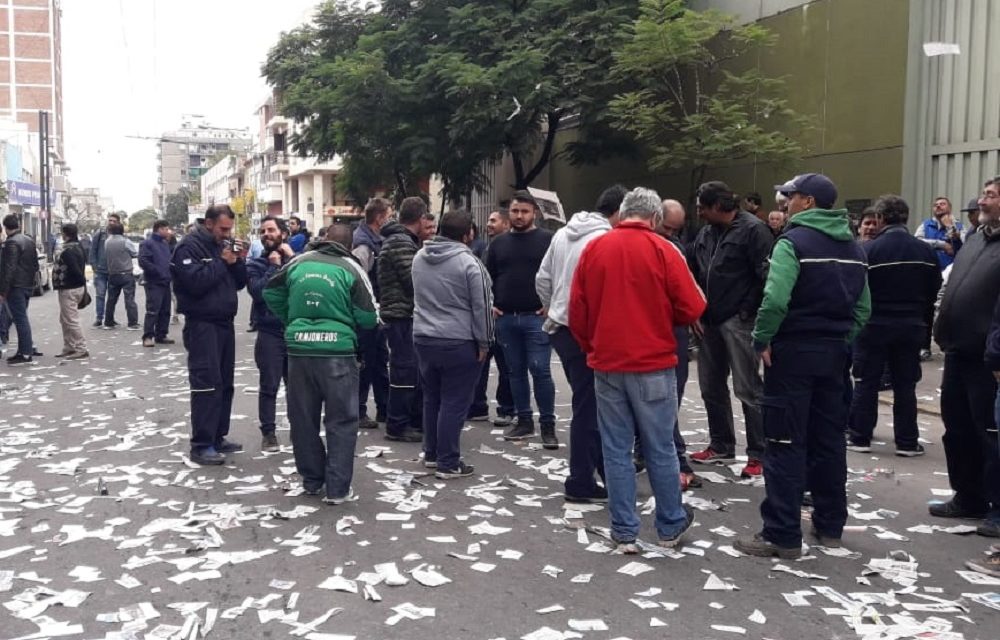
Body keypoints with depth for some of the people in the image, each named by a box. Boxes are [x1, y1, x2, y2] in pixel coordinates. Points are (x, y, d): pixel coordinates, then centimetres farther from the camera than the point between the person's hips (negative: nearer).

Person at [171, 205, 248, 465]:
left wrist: (239, 262, -3)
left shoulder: (223, 245, 14)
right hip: (202, 324, -8)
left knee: (224, 383, 11)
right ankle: (201, 446, -7)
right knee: (207, 384, -11)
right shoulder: (189, 247, -10)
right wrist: (222, 262, -18)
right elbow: (195, 282, -23)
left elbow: (239, 283, 13)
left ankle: (218, 437, 20)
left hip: (224, 322, 8)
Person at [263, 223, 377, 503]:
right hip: (337, 350, -3)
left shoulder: (299, 262, 6)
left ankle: (312, 480, 26)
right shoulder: (350, 268, -4)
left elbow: (271, 292, 15)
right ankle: (337, 488, 5)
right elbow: (368, 316, -6)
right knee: (341, 420, 5)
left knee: (303, 418, 15)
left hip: (299, 347, 4)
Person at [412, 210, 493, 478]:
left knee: (431, 398, 18)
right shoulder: (469, 262, -15)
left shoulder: (419, 257, 6)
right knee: (454, 403, 0)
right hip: (459, 343, -7)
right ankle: (448, 463, 5)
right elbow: (482, 307, -11)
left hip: (423, 338, 7)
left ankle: (431, 453, 28)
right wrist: (483, 343, -4)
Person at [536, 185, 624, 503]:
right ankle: (580, 483, 10)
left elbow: (542, 279, 13)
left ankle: (607, 469, 28)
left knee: (590, 403, 18)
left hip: (559, 328, 9)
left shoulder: (563, 233, 10)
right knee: (588, 407, 1)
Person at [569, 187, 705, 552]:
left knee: (616, 451, 8)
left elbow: (577, 312, 3)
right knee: (660, 450, 9)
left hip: (607, 366, 2)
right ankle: (670, 527, 23)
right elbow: (692, 309, -8)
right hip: (653, 365, -2)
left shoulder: (593, 249, 1)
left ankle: (624, 533, 13)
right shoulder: (663, 250, -7)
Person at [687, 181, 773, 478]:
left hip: (739, 322, -8)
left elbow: (767, 276, -16)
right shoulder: (705, 234, 12)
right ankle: (721, 445, 29)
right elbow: (692, 275, 19)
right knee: (711, 387, 15)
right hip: (708, 323, 8)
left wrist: (749, 313, -15)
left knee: (748, 389, -4)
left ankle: (759, 454, 4)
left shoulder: (753, 230, -11)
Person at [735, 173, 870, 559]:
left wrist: (762, 340, -14)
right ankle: (830, 525, 24)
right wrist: (843, 338, 15)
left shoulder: (794, 242, -13)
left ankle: (783, 535, -1)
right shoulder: (852, 247, 12)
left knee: (786, 444, -4)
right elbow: (863, 307, 12)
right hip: (834, 353, 8)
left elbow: (775, 299, -26)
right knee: (829, 440, 14)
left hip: (794, 351, -7)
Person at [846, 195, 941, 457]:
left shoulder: (869, 249, -13)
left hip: (874, 326, -3)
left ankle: (859, 437, 10)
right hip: (911, 327, 4)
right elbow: (934, 291, 7)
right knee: (905, 385, 10)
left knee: (866, 383, 6)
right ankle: (907, 442, 14)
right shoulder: (925, 251, 1)